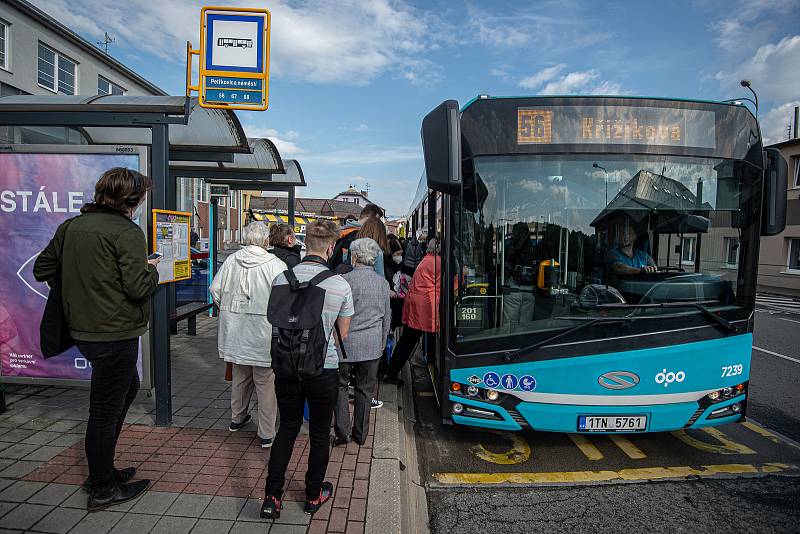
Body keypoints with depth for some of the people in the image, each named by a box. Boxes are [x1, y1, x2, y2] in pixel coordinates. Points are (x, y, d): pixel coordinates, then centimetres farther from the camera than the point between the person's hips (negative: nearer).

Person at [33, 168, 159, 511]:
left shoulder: (71, 226, 7)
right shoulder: (127, 232, -17)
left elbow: (41, 270, 12)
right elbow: (138, 287, -22)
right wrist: (151, 269, -2)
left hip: (83, 329, 9)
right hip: (116, 334, -9)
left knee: (129, 386, 25)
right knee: (105, 410, 4)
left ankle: (101, 469, 35)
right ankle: (102, 490, 21)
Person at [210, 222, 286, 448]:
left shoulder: (231, 260, 1)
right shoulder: (275, 264, -14)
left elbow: (215, 289, 7)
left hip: (236, 331, 5)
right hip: (264, 332, -5)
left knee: (239, 376, 23)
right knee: (266, 382, 4)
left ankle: (237, 417, 42)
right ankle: (266, 434, 12)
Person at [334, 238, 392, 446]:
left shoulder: (344, 280, -13)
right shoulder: (383, 282, 2)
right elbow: (387, 316, 10)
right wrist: (382, 343, 21)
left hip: (346, 343, -3)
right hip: (372, 345, 4)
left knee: (340, 386, 12)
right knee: (365, 389, 13)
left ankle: (342, 433, 12)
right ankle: (360, 434, 23)